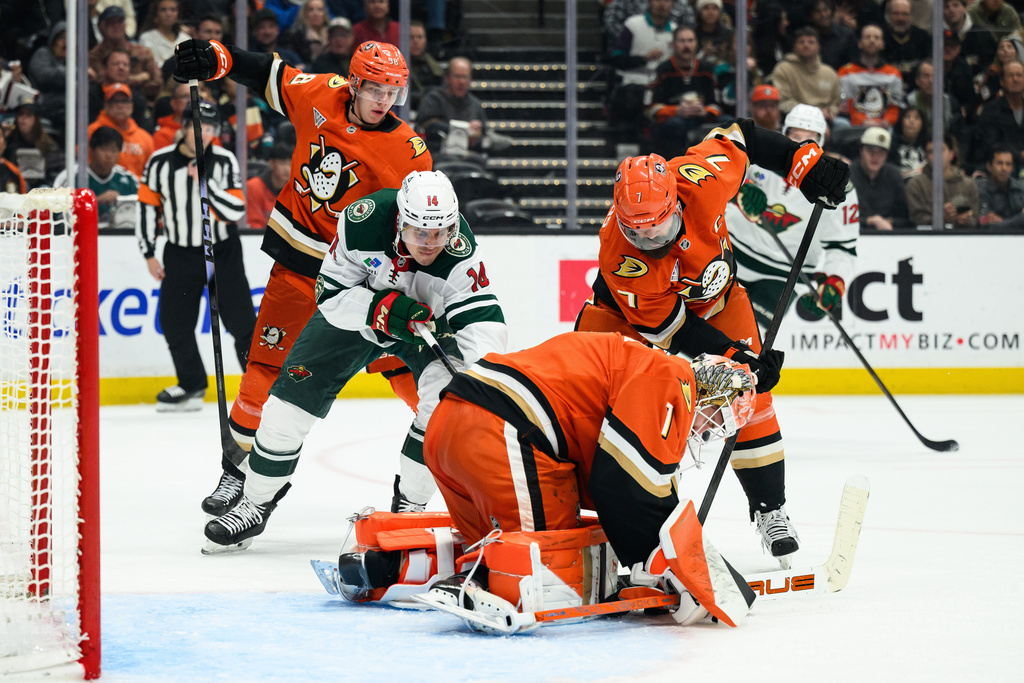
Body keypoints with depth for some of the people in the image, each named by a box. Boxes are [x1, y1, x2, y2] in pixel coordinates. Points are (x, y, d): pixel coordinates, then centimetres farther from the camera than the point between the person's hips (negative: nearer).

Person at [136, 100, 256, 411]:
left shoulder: (224, 161, -11)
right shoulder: (160, 162, -7)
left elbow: (236, 211, -18)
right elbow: (147, 207, 1)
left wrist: (206, 184, -28)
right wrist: (149, 253, 0)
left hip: (222, 251, -2)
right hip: (180, 253, 2)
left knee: (241, 319, -7)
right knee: (174, 322, 1)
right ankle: (192, 386, 17)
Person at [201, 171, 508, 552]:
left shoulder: (460, 253, -35)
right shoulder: (363, 221, -33)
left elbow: (488, 330, -36)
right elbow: (331, 296, -24)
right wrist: (387, 309, -39)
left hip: (427, 318, -1)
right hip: (356, 306, 1)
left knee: (445, 390, -27)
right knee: (295, 393, -6)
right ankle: (255, 504, 16)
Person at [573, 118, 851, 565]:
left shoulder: (699, 179, -36)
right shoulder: (619, 257, -39)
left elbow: (739, 138, -15)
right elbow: (668, 327, -29)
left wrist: (806, 164, -15)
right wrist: (734, 357, -32)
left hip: (714, 293, 3)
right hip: (634, 309, -3)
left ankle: (769, 509, 6)